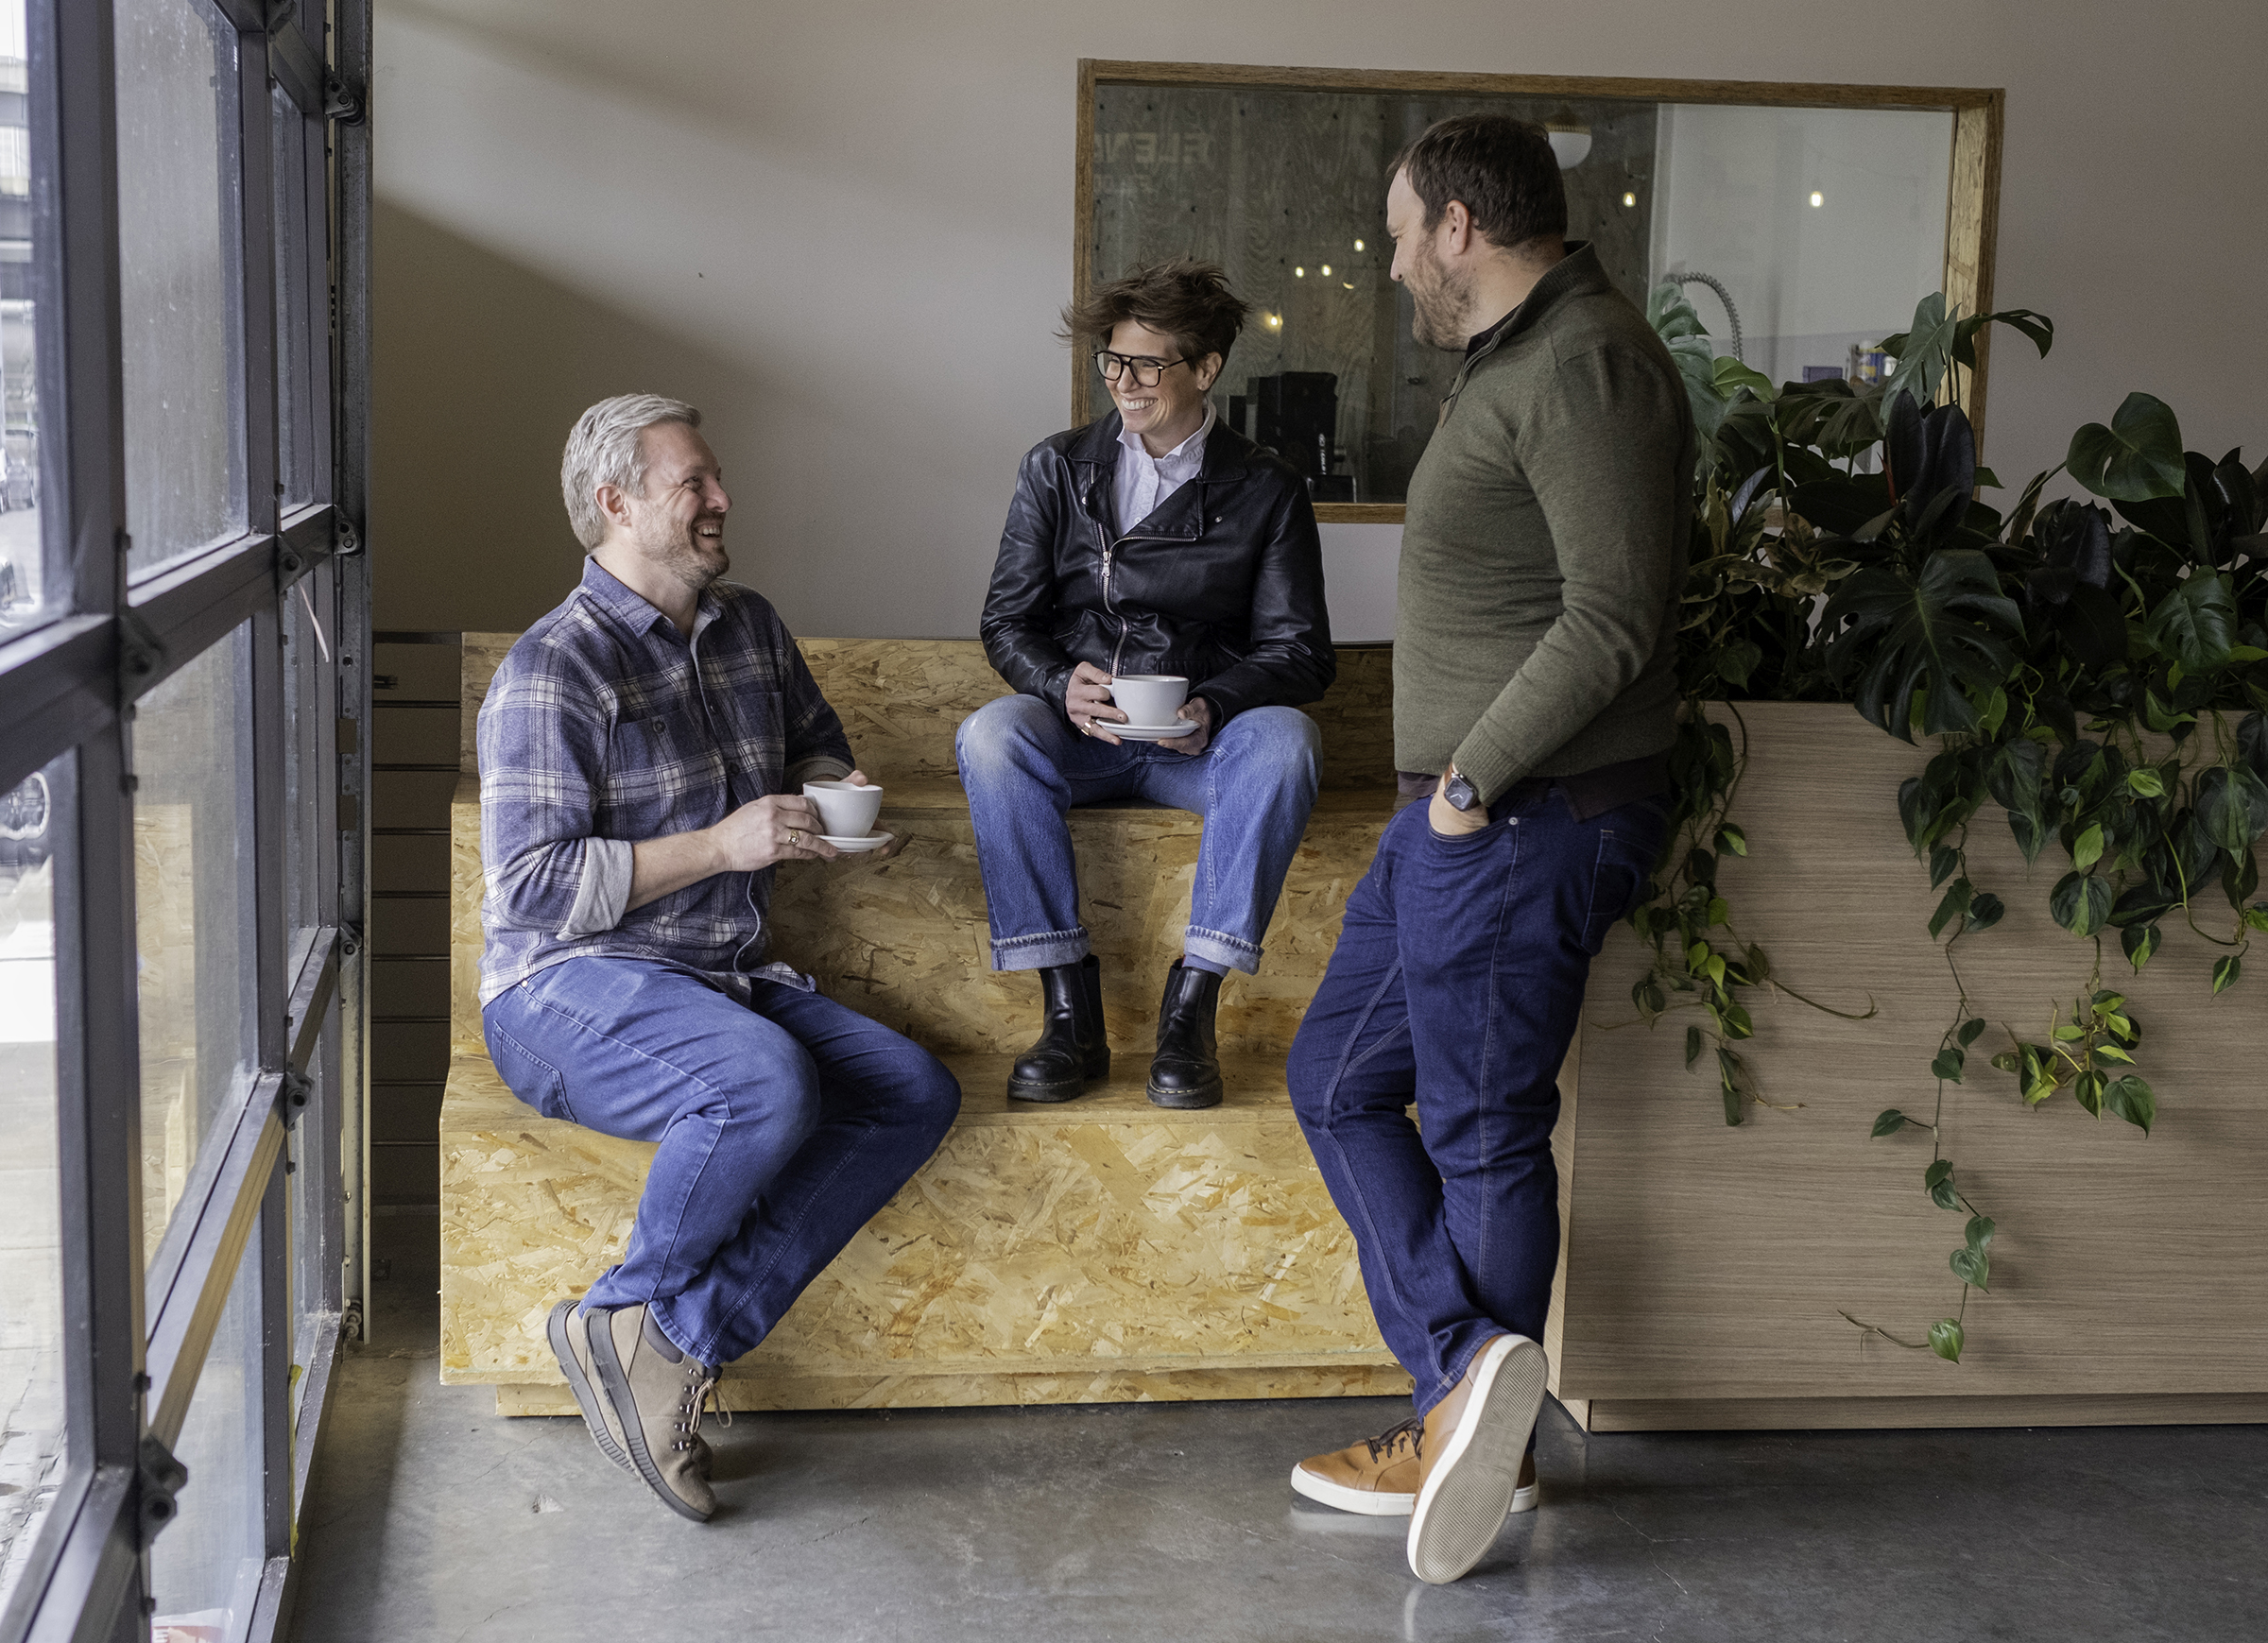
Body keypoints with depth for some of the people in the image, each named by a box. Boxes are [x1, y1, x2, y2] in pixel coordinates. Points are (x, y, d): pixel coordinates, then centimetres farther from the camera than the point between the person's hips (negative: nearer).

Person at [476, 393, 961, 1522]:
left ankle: (674, 1340, -18)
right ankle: (636, 1316, -10)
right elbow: (532, 886, -18)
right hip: (571, 987, -8)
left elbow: (813, 743, 31)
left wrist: (835, 794, 6)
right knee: (768, 1084, -36)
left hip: (727, 979, 8)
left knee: (917, 1093, -14)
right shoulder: (554, 668, -12)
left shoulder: (750, 628, 12)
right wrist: (719, 845, -20)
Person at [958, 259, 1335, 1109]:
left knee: (1284, 739, -34)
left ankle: (1191, 1001, -32)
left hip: (1202, 739, -1)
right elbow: (1008, 622, 7)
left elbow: (1299, 650, 1)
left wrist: (1213, 706, -20)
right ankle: (1069, 1008, -31)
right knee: (989, 735, -32)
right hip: (1079, 732, 1)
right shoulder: (1056, 469, 9)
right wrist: (1063, 686, -17)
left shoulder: (1267, 489, 5)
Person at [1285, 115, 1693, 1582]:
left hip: (1529, 817, -11)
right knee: (1340, 1078, 11)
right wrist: (1460, 780, 14)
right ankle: (1470, 1383, 11)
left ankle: (1482, 1430, 13)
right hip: (1467, 809, 11)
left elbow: (1613, 619, -24)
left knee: (1485, 1131, 0)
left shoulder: (1587, 364, -16)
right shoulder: (1523, 360, 17)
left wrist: (1478, 778, -19)